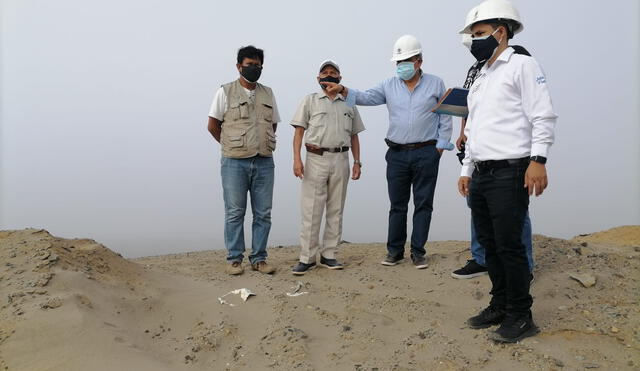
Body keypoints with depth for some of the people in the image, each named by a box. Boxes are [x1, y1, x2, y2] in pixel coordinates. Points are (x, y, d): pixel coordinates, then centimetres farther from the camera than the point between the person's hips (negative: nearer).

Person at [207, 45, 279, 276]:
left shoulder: (267, 93, 13)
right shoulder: (226, 92, 2)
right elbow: (212, 125, 3)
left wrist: (262, 144, 11)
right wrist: (231, 146, 8)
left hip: (264, 162, 4)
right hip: (235, 163, -4)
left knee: (263, 213, 5)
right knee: (235, 213, 1)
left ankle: (259, 258, 14)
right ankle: (234, 259, 11)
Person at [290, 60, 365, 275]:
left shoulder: (349, 104, 16)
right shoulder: (310, 101, 8)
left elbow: (354, 136, 17)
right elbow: (299, 131, 2)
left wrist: (357, 162, 8)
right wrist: (297, 159, -10)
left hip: (341, 160, 3)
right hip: (316, 159, -3)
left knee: (336, 210, 6)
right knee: (310, 210, -5)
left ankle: (329, 255, 14)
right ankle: (307, 258, 1)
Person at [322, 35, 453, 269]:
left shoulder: (435, 84, 4)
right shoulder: (389, 86, 8)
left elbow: (445, 117, 5)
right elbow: (365, 98, -3)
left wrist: (440, 146, -2)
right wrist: (342, 90, -20)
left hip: (426, 153, -2)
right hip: (397, 154, 2)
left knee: (423, 204, 3)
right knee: (397, 204, 8)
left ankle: (418, 251, 11)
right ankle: (395, 250, 17)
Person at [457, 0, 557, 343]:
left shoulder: (521, 65, -1)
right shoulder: (480, 78, 22)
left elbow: (543, 116, -10)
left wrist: (538, 160, -21)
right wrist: (467, 170, 21)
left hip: (509, 173, -8)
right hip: (481, 174, 8)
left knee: (509, 245, -6)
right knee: (489, 244, 12)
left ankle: (520, 317, 6)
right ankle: (500, 305, 24)